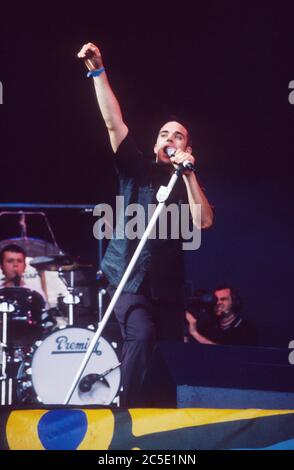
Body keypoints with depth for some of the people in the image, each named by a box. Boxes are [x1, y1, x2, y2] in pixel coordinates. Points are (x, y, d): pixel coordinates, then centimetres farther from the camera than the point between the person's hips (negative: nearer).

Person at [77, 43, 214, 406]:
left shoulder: (190, 185, 9)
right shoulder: (137, 169, 5)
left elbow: (204, 222, -10)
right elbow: (114, 122, -6)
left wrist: (188, 174, -13)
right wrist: (98, 72, -16)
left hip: (167, 284, 3)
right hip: (130, 277, -3)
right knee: (141, 336, -24)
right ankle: (129, 410, -20)